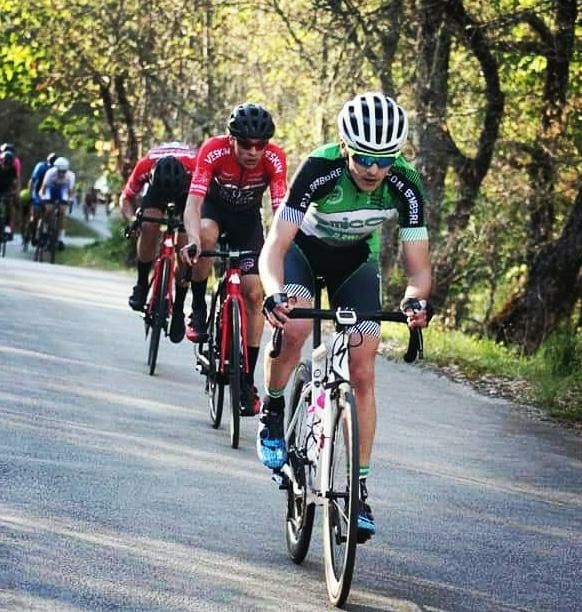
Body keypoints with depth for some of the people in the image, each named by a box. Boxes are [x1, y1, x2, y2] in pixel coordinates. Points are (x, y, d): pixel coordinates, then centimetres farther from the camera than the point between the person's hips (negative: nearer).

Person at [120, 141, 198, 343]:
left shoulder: (195, 167, -42)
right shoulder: (145, 166, -36)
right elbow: (125, 199, -19)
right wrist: (132, 218, -38)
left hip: (188, 190, -1)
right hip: (157, 187, 1)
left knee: (184, 246, -14)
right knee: (149, 227, -27)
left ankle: (178, 309, 0)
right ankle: (142, 285, -8)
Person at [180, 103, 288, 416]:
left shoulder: (274, 159, -29)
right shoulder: (213, 151, -32)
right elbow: (194, 200, -39)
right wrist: (192, 239, -56)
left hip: (247, 216, 1)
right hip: (214, 206, -1)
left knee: (253, 293, -9)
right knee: (207, 235, -38)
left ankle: (248, 381, -1)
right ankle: (198, 309, -15)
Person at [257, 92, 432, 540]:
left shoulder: (405, 186, -28)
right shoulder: (320, 170, -35)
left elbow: (418, 266, -22)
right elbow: (274, 248, -37)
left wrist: (415, 299, -46)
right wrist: (275, 293, -57)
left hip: (355, 261, 2)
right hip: (304, 249, -2)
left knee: (363, 373, -9)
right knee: (294, 325, -33)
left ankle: (359, 487, -2)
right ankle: (272, 417, -7)